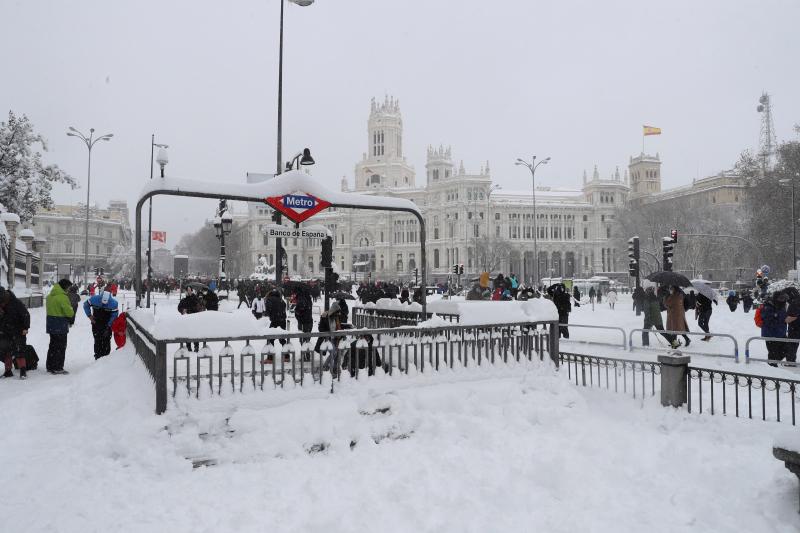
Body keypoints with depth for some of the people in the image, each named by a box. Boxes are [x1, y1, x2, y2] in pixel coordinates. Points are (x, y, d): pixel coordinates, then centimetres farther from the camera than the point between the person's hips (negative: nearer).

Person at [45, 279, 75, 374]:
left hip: (51, 324, 9)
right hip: (60, 325, -9)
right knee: (61, 347, -1)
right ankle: (57, 368, 1)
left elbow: (50, 309, 15)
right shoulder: (62, 297, -19)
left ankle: (50, 366, 25)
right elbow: (69, 311, -21)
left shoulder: (50, 296, 10)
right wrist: (72, 318, 1)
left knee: (53, 345, 18)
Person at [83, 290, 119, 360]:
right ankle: (97, 356, 8)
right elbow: (85, 305, 3)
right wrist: (89, 316, -3)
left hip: (107, 324, -1)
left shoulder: (114, 303, -21)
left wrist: (108, 326, -15)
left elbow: (114, 316, -13)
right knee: (97, 340, 1)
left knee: (106, 340, -4)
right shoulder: (94, 299, -17)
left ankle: (106, 356, 4)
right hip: (96, 323, 1)